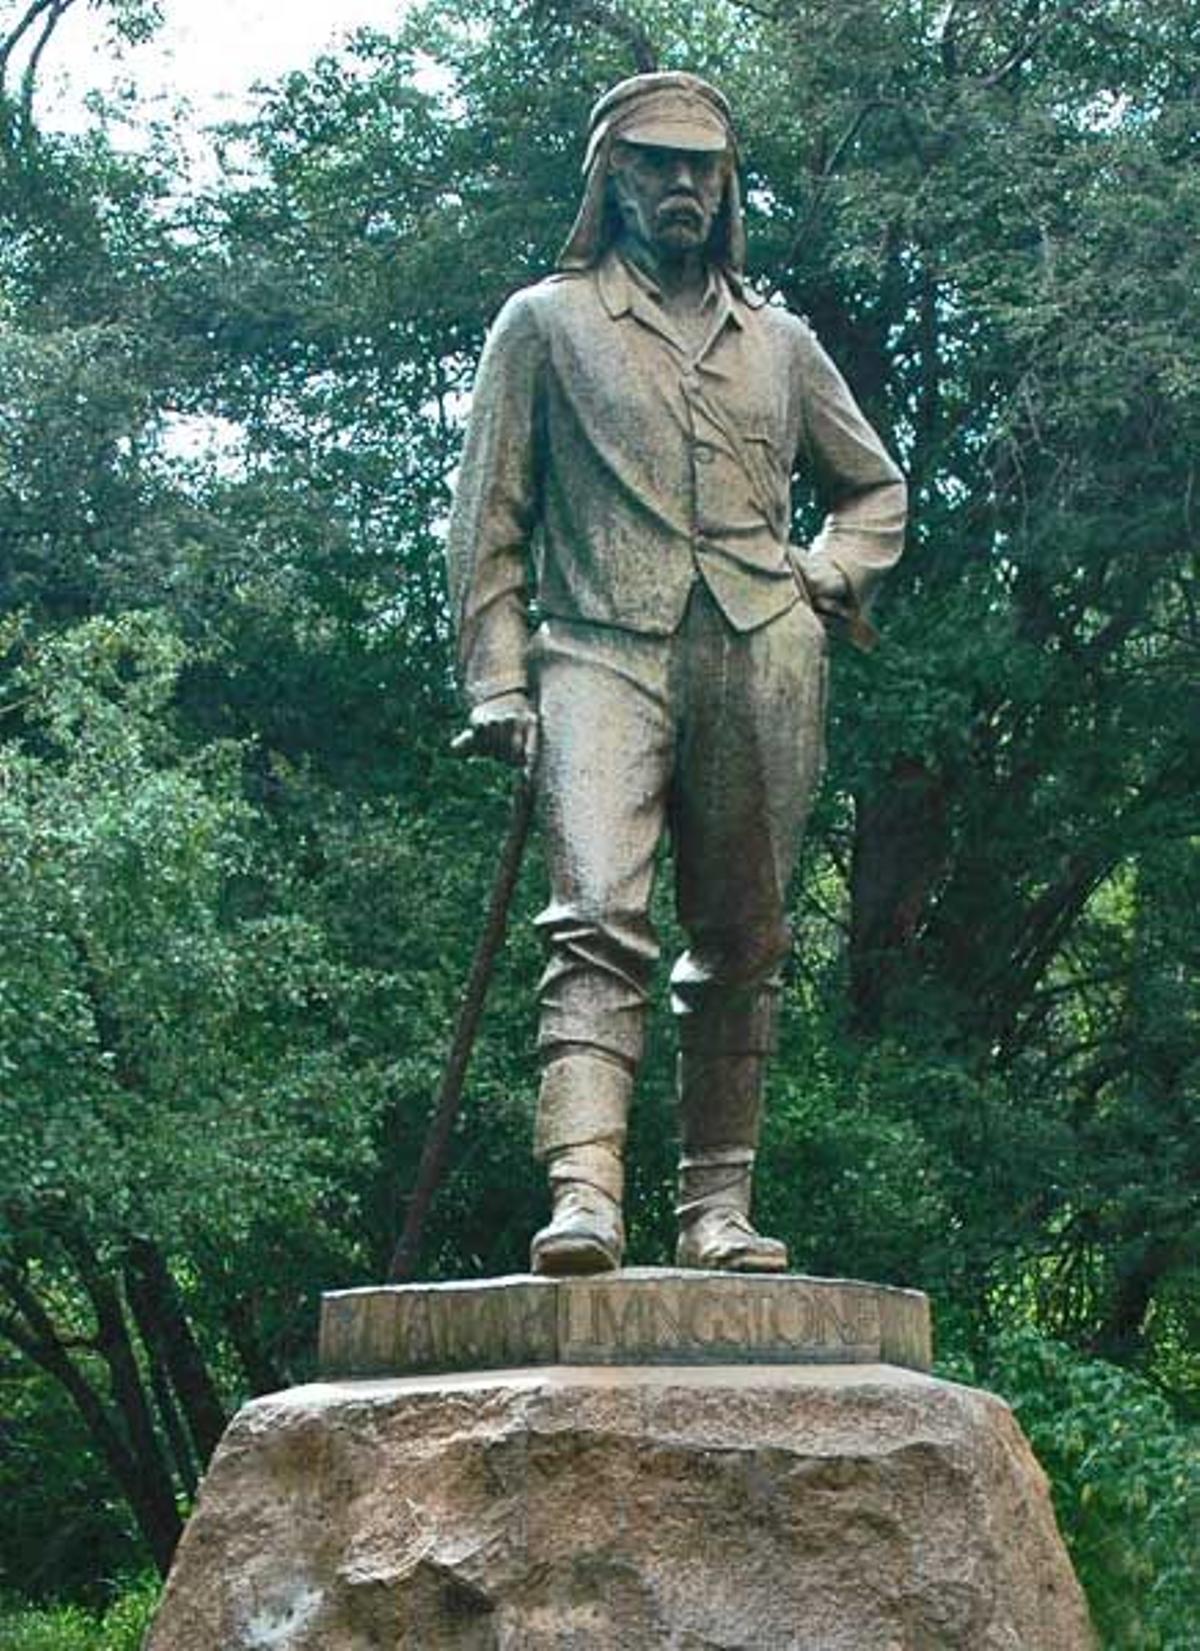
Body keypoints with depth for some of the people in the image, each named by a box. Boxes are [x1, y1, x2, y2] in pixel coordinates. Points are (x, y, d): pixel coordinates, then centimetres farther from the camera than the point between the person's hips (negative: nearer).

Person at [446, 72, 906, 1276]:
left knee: (741, 946, 3)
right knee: (599, 919, -20)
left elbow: (875, 489, 32)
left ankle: (717, 1209, 9)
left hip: (761, 661, 4)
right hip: (604, 648, -3)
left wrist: (827, 580, 11)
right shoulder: (545, 323, 14)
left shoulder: (779, 342, 22)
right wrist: (496, 680, -1)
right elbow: (489, 516, 9)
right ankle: (583, 1197, -30)